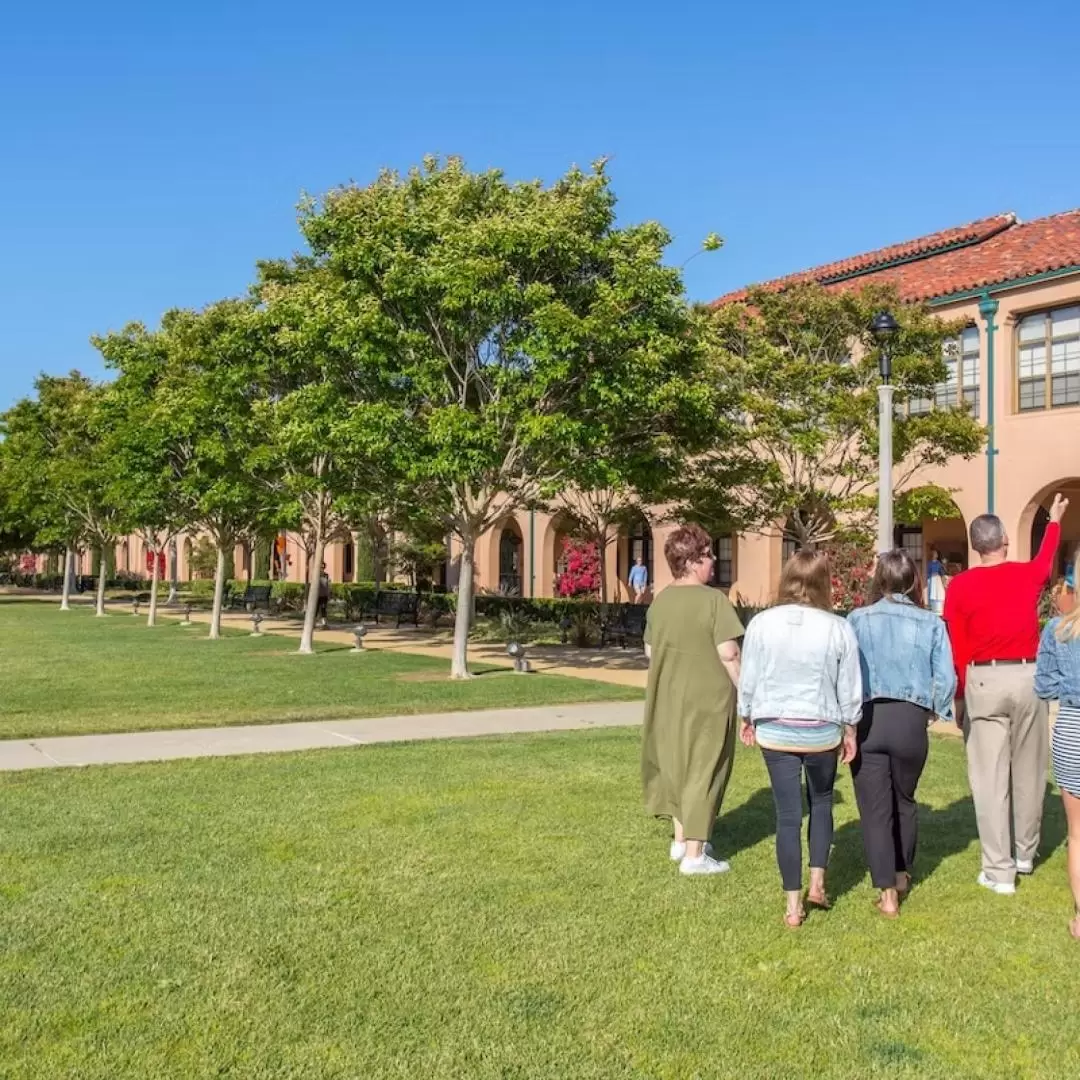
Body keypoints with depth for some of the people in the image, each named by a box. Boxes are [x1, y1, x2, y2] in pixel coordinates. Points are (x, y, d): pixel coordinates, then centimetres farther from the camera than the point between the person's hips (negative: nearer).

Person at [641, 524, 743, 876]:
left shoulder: (659, 601, 4)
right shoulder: (713, 600, -16)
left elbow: (649, 651, 10)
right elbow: (728, 653, -18)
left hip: (669, 698, 6)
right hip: (708, 698, -6)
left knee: (677, 764, 20)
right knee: (703, 770, 4)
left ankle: (681, 840, 31)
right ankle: (694, 854, 9)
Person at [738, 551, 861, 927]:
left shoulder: (761, 623, -7)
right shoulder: (838, 628, -9)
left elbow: (748, 680, 1)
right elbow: (849, 688, -1)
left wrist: (746, 718, 16)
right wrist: (850, 730, 12)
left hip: (774, 730, 0)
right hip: (822, 731, 0)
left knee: (788, 815, 7)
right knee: (821, 803, 24)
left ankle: (794, 906, 12)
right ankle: (817, 882, 21)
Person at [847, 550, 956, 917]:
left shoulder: (857, 620, -2)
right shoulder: (930, 623, 0)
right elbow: (946, 678, -3)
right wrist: (932, 712, 13)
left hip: (867, 719, -1)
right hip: (911, 720, 2)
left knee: (875, 808, 5)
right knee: (904, 800, 22)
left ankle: (887, 893, 3)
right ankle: (901, 874, 39)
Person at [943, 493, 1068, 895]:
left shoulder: (960, 586, -5)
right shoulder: (1027, 574, 3)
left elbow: (957, 649, -4)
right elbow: (1046, 561, 29)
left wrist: (959, 695, 7)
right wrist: (1055, 521, 45)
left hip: (984, 680, -2)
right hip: (1027, 677, 2)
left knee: (990, 777, 1)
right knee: (1028, 770, 16)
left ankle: (999, 870, 1)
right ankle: (1025, 853, 31)